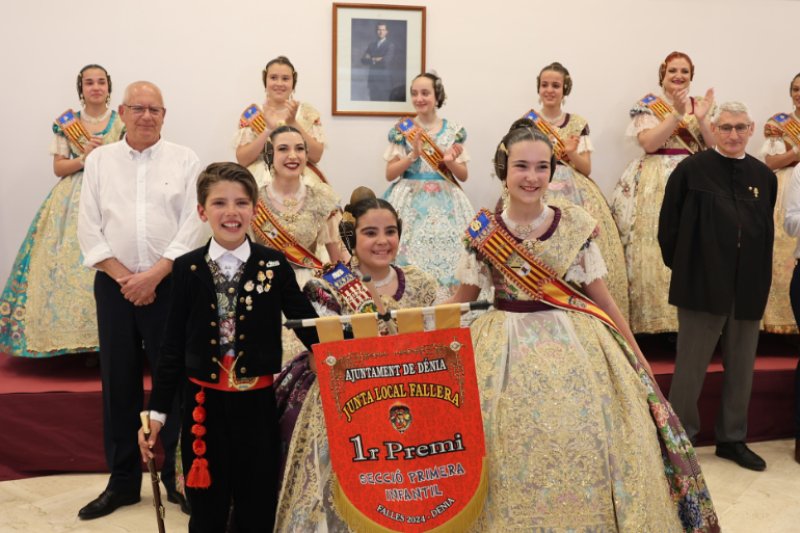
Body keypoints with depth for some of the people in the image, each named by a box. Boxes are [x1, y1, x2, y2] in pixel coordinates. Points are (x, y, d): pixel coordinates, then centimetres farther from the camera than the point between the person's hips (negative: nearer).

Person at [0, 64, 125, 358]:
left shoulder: (123, 122, 6)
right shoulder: (67, 123, 8)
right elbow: (59, 168, 6)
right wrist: (83, 158, -10)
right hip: (73, 200, 1)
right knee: (68, 261, -6)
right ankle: (75, 337, 2)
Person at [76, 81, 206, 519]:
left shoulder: (185, 160, 4)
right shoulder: (99, 160, 9)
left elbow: (193, 225, -5)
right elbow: (88, 227, 3)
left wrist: (153, 275, -12)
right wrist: (123, 277, -8)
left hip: (171, 283, -2)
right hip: (114, 284, 2)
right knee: (118, 382, 7)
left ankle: (178, 476, 16)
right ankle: (122, 481, 20)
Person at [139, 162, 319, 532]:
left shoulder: (274, 266, -2)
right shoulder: (187, 268, 0)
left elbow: (309, 326, 2)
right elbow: (173, 346, 3)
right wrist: (156, 411, 3)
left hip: (257, 403, 0)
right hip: (203, 403, 1)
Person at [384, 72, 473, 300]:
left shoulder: (454, 131, 5)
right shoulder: (402, 130, 2)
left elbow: (463, 176, 9)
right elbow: (390, 174, 0)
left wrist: (450, 162, -11)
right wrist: (414, 155, -14)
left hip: (445, 203, 1)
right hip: (411, 202, -1)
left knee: (447, 250, -7)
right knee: (412, 254, -9)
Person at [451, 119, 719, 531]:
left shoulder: (574, 224, -2)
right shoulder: (482, 232, -3)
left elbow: (601, 296, 4)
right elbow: (461, 301, 9)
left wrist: (635, 354, 5)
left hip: (575, 344, 1)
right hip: (507, 349, 0)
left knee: (583, 446, 1)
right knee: (516, 448, 3)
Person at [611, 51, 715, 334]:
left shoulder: (701, 105, 13)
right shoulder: (647, 106, 4)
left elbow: (712, 147, 4)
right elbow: (649, 143, -11)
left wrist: (701, 119, -11)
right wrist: (677, 113, -15)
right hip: (656, 183, -3)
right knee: (656, 250, -9)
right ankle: (658, 317, -1)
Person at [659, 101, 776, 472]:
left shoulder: (764, 175, 7)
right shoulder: (691, 169, -5)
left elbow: (767, 233, 14)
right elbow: (669, 225, -2)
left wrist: (761, 278, 9)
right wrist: (681, 267, -1)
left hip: (749, 288, 4)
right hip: (702, 284, -4)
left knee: (741, 368, 13)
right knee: (690, 367, 4)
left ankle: (732, 438, 28)